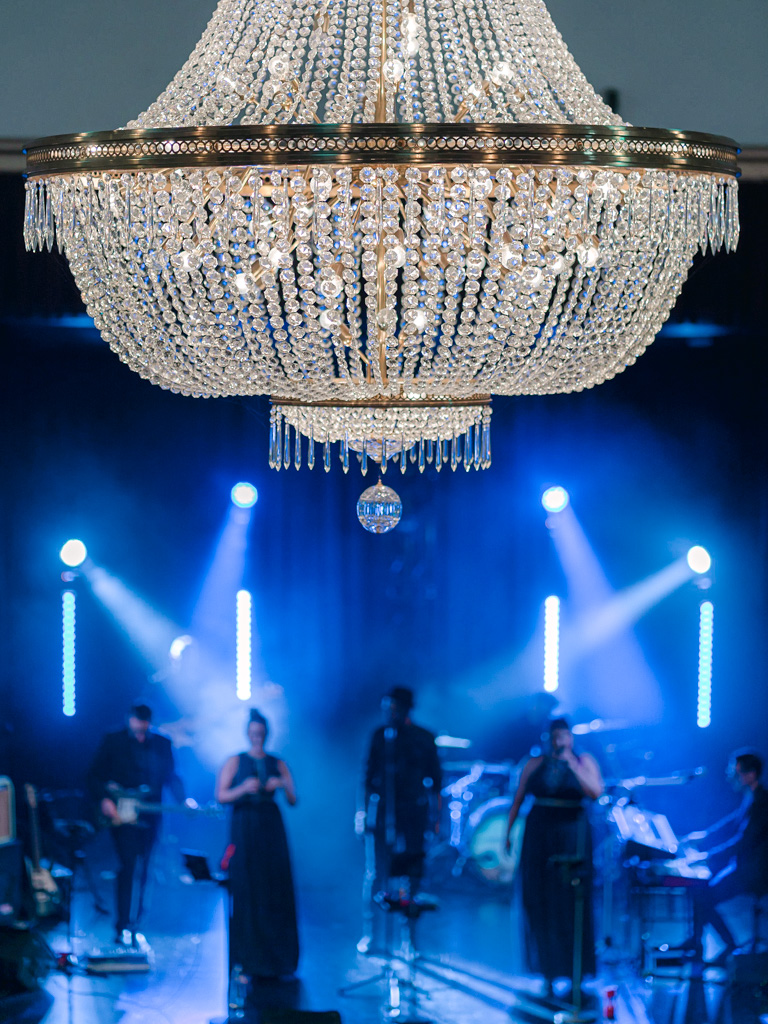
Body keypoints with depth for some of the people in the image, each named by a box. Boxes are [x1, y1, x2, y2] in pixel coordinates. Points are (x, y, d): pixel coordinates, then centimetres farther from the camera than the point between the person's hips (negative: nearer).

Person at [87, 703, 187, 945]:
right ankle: (124, 929, -13)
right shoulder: (113, 741, 0)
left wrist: (184, 801, -6)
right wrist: (104, 800, -14)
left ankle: (130, 926, 22)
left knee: (140, 872, 9)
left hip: (149, 815, 4)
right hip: (121, 815, -4)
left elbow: (171, 777, 9)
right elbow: (95, 775, 0)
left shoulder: (162, 744, 9)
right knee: (130, 867, -14)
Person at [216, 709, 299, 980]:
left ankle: (277, 957, 5)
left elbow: (294, 801, 4)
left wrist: (283, 786, -15)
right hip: (244, 829, -2)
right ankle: (248, 960, -1)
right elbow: (221, 796, -5)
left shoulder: (278, 764, 10)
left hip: (271, 828, 2)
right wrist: (243, 789, -21)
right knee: (246, 891, -5)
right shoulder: (235, 762, 4)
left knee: (276, 891, -2)